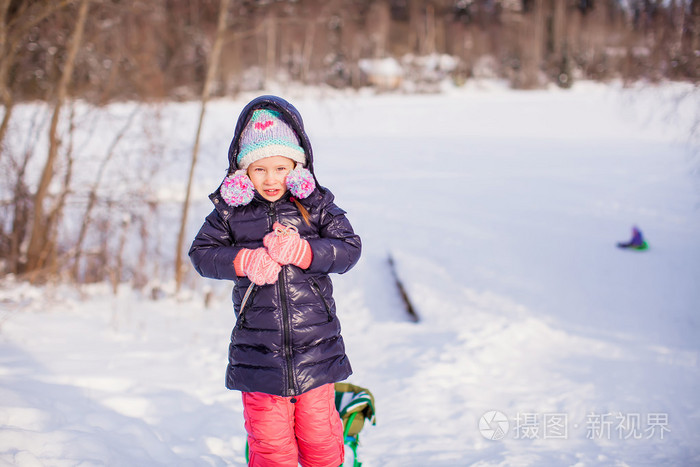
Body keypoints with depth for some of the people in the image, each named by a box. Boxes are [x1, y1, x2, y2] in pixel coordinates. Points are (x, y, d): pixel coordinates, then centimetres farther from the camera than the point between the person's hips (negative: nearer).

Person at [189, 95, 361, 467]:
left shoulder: (317, 206, 1)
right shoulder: (231, 212, 1)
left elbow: (349, 248, -5)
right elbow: (201, 253, 0)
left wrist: (301, 251, -20)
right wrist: (244, 261, -17)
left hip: (315, 349, 0)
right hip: (258, 353, 0)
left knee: (319, 435, 8)